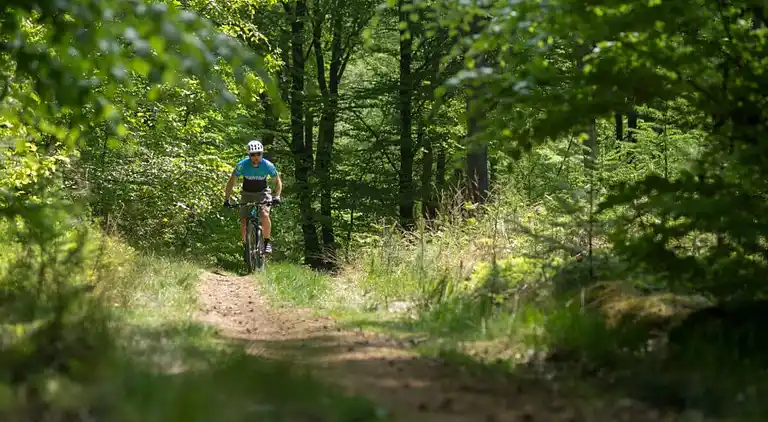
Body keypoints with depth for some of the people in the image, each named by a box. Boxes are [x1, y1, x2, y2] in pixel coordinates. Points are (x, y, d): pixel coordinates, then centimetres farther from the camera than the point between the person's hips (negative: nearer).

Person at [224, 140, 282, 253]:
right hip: (247, 194, 1)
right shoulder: (242, 165, -22)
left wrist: (277, 196, -24)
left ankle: (267, 242, -11)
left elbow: (277, 181, -9)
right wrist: (226, 199, -21)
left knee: (264, 215, -28)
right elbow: (231, 181, -12)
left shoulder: (268, 165, -22)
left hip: (263, 193, -1)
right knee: (243, 222, -11)